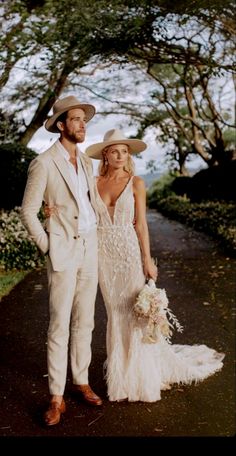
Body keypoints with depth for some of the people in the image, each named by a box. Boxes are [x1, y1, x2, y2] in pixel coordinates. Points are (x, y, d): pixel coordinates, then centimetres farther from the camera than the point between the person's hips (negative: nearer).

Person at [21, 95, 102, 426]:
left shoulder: (86, 162, 10)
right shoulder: (44, 164, -11)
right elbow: (28, 211, -9)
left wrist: (95, 237, 14)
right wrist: (48, 248, -9)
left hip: (90, 249, 6)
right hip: (64, 251, -6)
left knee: (84, 321, 11)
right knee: (60, 325, -3)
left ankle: (82, 382, 24)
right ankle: (57, 397, 6)